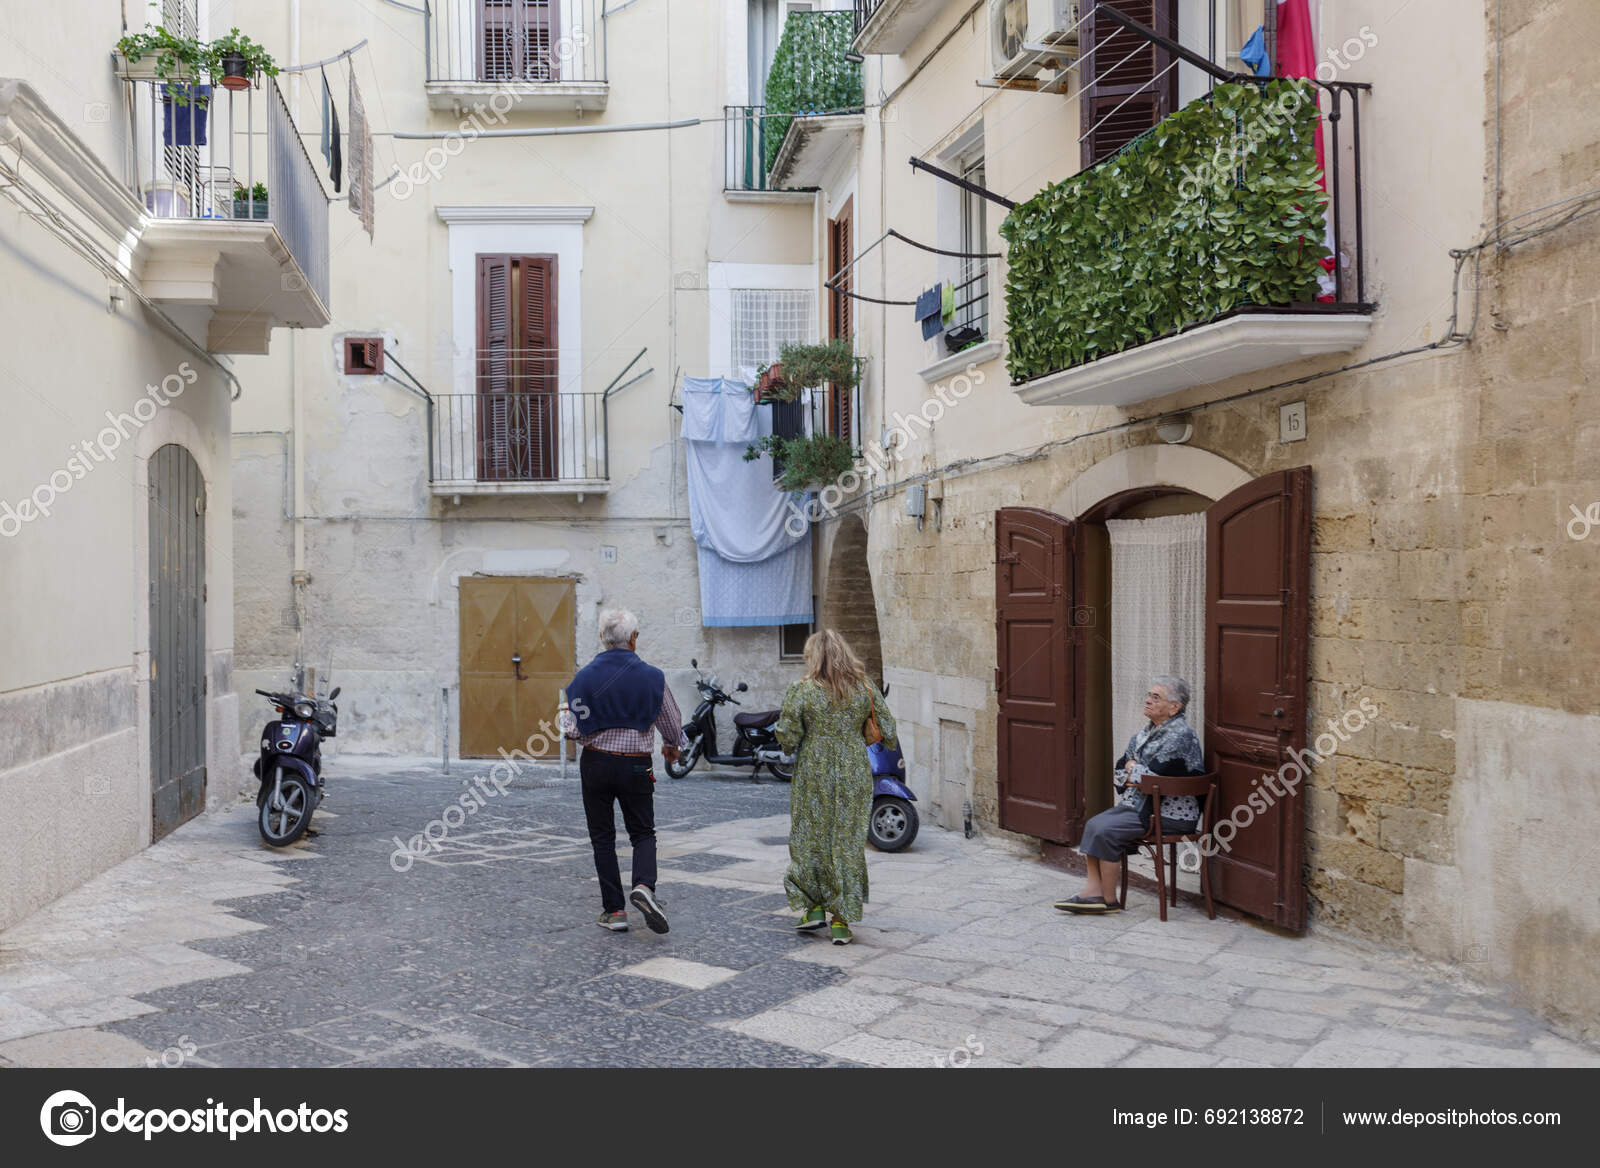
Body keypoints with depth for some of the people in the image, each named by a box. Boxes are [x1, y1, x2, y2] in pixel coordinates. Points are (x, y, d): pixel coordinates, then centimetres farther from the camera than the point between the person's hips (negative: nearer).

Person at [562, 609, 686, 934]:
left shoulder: (585, 677, -7)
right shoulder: (652, 677, -6)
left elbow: (572, 729, -8)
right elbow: (672, 723, 4)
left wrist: (564, 716, 15)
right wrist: (672, 745, 26)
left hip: (596, 763, 0)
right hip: (636, 764, 0)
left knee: (602, 837, 10)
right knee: (643, 833, 12)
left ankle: (613, 910, 9)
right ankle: (644, 886, -15)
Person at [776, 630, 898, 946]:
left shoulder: (802, 690, -9)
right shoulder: (865, 689, 0)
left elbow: (786, 735, -10)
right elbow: (888, 733, 1)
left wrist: (791, 748, 12)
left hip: (813, 773, -2)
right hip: (854, 773, 2)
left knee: (811, 837, 14)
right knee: (848, 840, 7)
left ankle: (814, 907, 16)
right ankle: (841, 921, 10)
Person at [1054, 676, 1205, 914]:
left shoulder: (1180, 736, -15)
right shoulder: (1148, 731, 14)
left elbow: (1157, 779, -22)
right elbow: (1119, 770, 16)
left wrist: (1133, 769, -3)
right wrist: (1129, 776, -7)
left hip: (1170, 814, -9)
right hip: (1138, 804, 9)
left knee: (1106, 831, -19)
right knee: (1094, 825, -7)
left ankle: (1109, 899, -7)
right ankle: (1094, 891, -11)